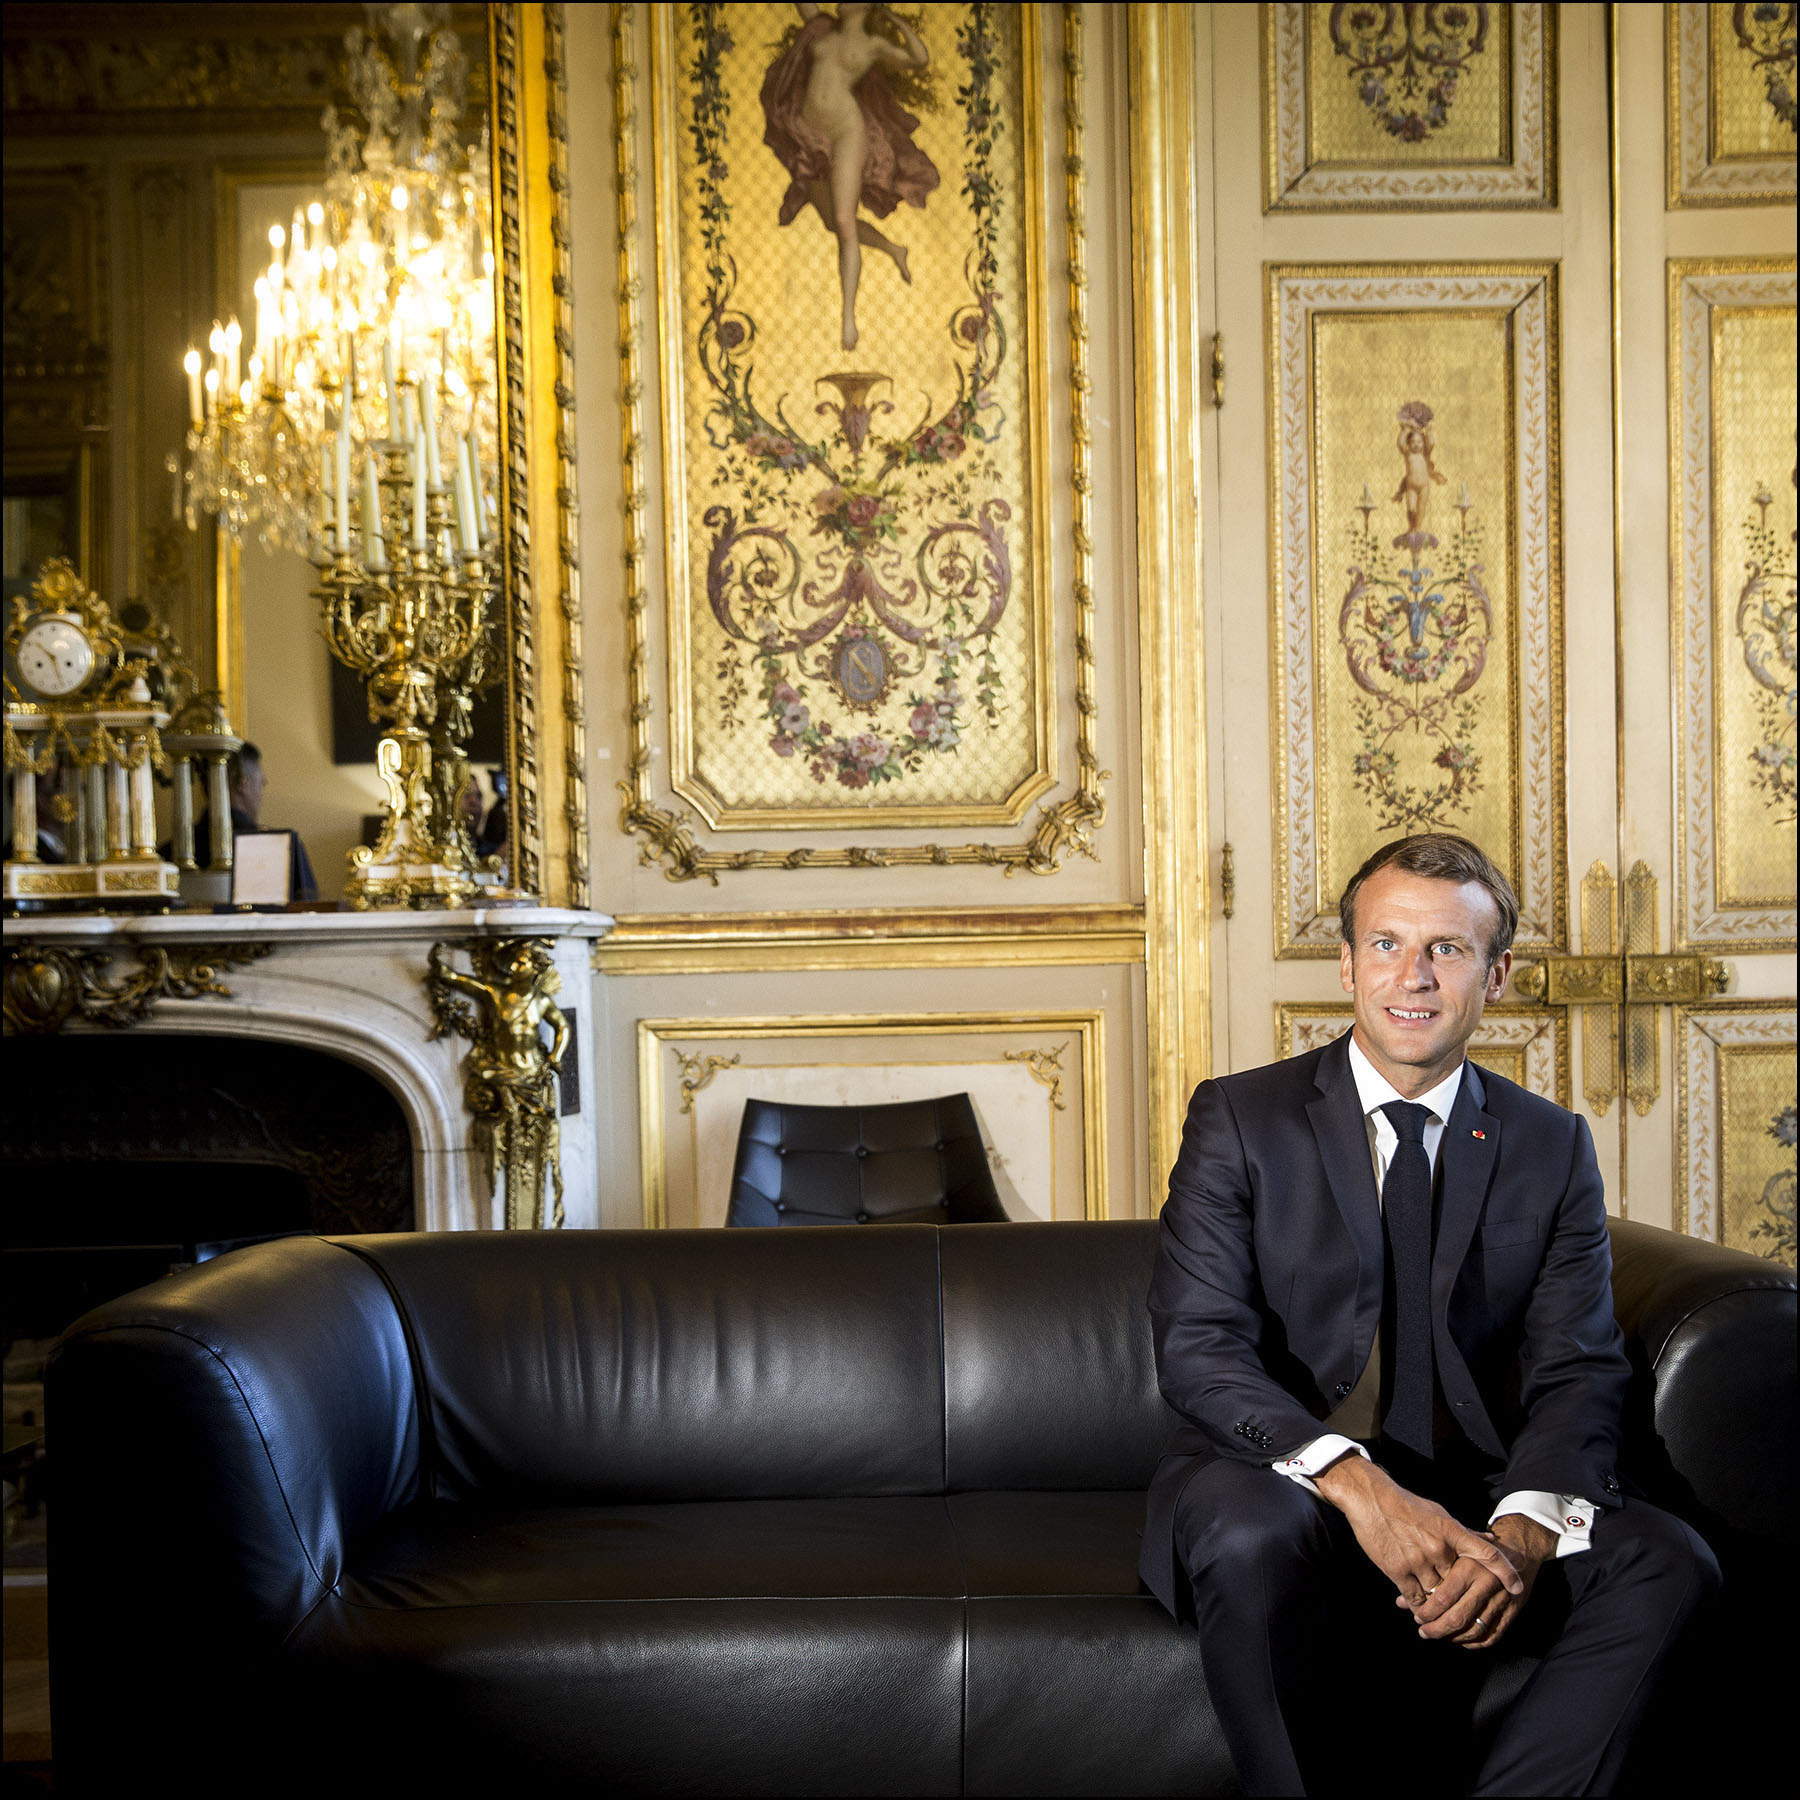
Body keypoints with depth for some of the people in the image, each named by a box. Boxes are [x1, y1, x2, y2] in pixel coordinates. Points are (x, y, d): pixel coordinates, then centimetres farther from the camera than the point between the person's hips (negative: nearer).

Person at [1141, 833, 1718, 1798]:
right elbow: (1198, 1347, -11)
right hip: (1280, 1480, -3)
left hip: (1474, 1496, 3)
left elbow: (1577, 1372, 0)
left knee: (1663, 1562, -23)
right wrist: (1359, 1484, -28)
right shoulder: (1238, 1119, 0)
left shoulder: (1552, 1148, 8)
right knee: (1255, 1537, -36)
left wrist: (1524, 1528, -23)